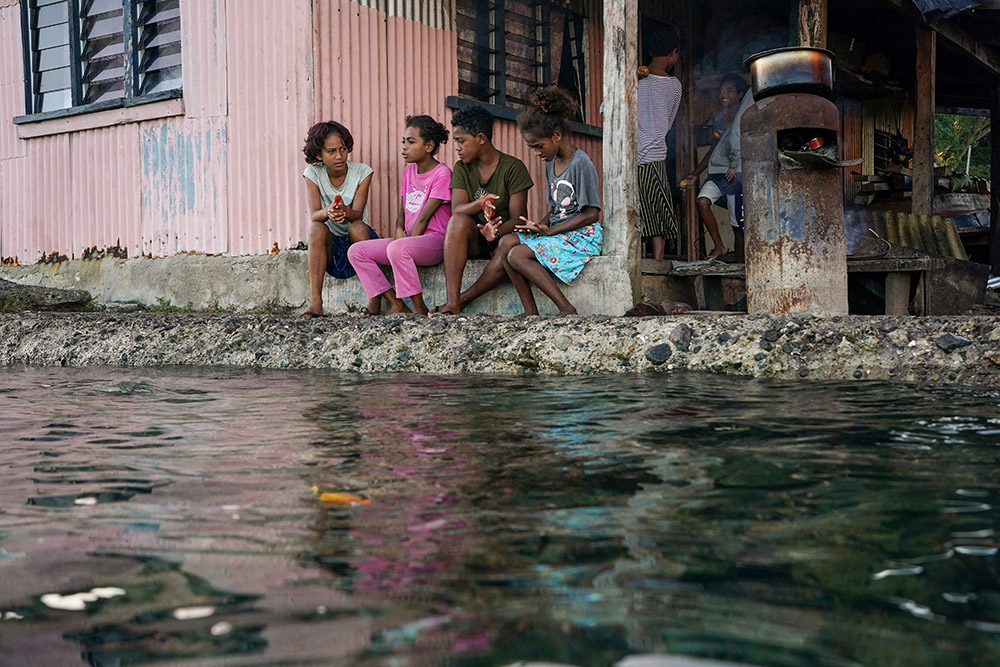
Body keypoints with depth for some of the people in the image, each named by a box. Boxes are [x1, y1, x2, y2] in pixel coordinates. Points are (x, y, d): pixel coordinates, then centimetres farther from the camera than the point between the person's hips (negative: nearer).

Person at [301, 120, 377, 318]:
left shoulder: (362, 172, -7)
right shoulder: (313, 174, -5)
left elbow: (358, 214, -19)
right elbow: (314, 215, -18)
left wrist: (345, 211, -44)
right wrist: (328, 212, -43)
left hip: (358, 242, -1)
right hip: (330, 245, 1)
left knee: (357, 227, -33)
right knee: (317, 228, -31)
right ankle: (315, 302, -37)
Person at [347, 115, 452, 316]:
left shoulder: (442, 173, -9)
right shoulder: (408, 171, 16)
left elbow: (424, 217, -12)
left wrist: (407, 240, -12)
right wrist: (399, 230, -3)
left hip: (434, 241, -9)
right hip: (409, 239, 9)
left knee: (397, 249, -39)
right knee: (356, 251, -6)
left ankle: (420, 309, -25)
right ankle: (396, 305, -13)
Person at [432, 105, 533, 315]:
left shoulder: (513, 167, -6)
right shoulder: (462, 168, 6)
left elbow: (517, 217, -12)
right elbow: (457, 209, -9)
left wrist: (496, 232, -34)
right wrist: (481, 204, -32)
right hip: (473, 240, 3)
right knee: (459, 221, -31)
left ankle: (463, 299, -20)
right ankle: (452, 303, -38)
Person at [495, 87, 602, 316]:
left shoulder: (581, 163, -12)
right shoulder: (551, 165, 15)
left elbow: (591, 214, -15)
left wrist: (551, 231, -17)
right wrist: (539, 225, -4)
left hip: (582, 236, -8)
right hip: (557, 232, 9)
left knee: (517, 255, -22)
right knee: (506, 242, -12)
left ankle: (566, 309, -20)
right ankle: (530, 311, -16)